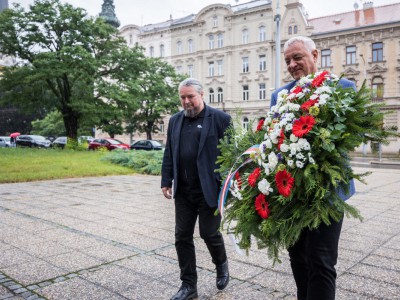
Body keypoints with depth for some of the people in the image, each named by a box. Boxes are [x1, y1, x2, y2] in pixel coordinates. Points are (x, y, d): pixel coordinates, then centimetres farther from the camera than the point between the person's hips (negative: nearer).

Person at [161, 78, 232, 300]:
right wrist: (166, 181, 7)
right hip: (183, 191, 5)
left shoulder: (220, 119, -5)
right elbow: (169, 154, 13)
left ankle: (221, 265, 37)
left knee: (209, 233, 5)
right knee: (182, 237, 7)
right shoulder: (175, 120, 11)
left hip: (209, 189, -5)